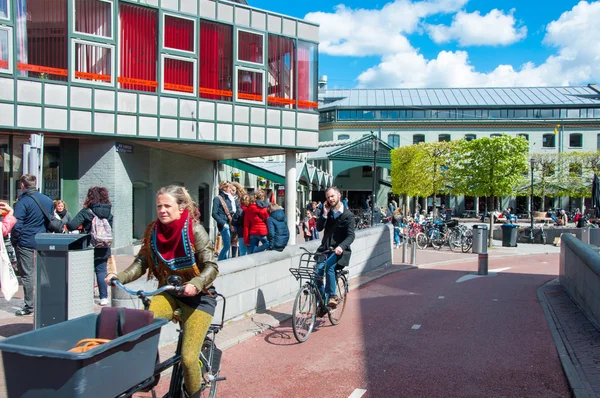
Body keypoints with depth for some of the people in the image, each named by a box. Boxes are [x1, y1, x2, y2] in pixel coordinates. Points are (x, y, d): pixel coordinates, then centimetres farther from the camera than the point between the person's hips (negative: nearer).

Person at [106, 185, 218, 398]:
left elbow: (211, 266, -19)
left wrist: (195, 284, -38)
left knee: (188, 357, -13)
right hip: (168, 293, 4)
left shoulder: (194, 230, -15)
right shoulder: (153, 231, -1)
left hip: (197, 296, -4)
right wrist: (119, 277, -21)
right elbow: (141, 262, -3)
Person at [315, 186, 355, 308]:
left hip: (339, 249, -4)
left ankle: (331, 296, -20)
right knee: (318, 269, -18)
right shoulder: (327, 211, 12)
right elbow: (319, 228, 1)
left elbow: (351, 236, -14)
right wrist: (325, 214, -11)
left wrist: (341, 247, -31)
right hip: (325, 248, 4)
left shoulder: (348, 215, -3)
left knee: (329, 266, -31)